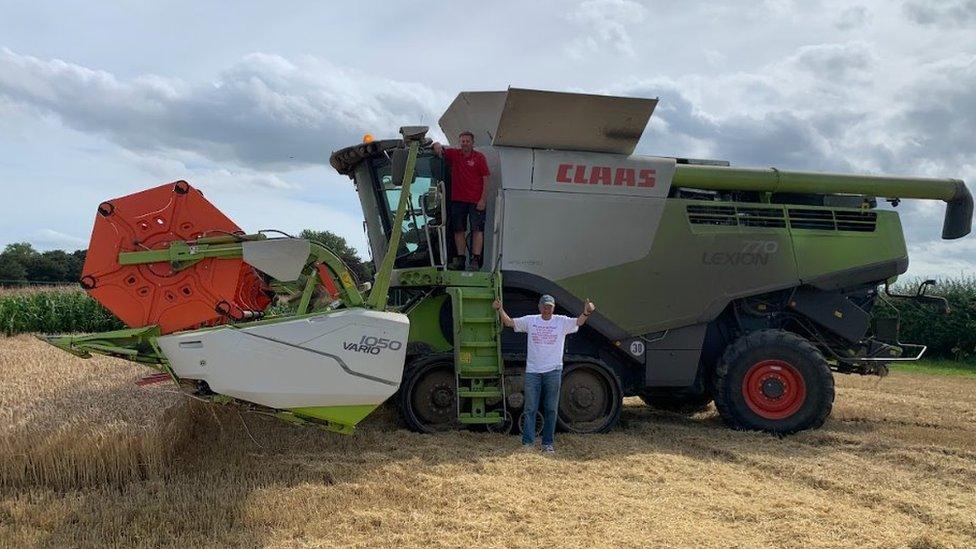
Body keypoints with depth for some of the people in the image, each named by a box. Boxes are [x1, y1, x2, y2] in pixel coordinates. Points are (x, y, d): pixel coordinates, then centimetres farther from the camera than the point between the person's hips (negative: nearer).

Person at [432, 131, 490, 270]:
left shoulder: (479, 157, 1)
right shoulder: (454, 154, 9)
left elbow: (486, 179, -2)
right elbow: (438, 147, 13)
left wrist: (483, 200, -11)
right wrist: (438, 147, -14)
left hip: (475, 200, -3)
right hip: (458, 199, 4)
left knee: (477, 230, -6)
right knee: (459, 230, 6)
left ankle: (475, 260, -8)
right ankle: (460, 259, 12)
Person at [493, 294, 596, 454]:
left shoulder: (562, 322, 2)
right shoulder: (530, 321, 6)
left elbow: (579, 322, -13)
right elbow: (509, 322, 8)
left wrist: (586, 313, -32)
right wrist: (500, 309, -7)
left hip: (553, 371, -1)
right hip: (532, 371, 1)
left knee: (551, 409, 7)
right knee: (530, 408, 3)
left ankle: (548, 444, 15)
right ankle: (528, 442, 8)